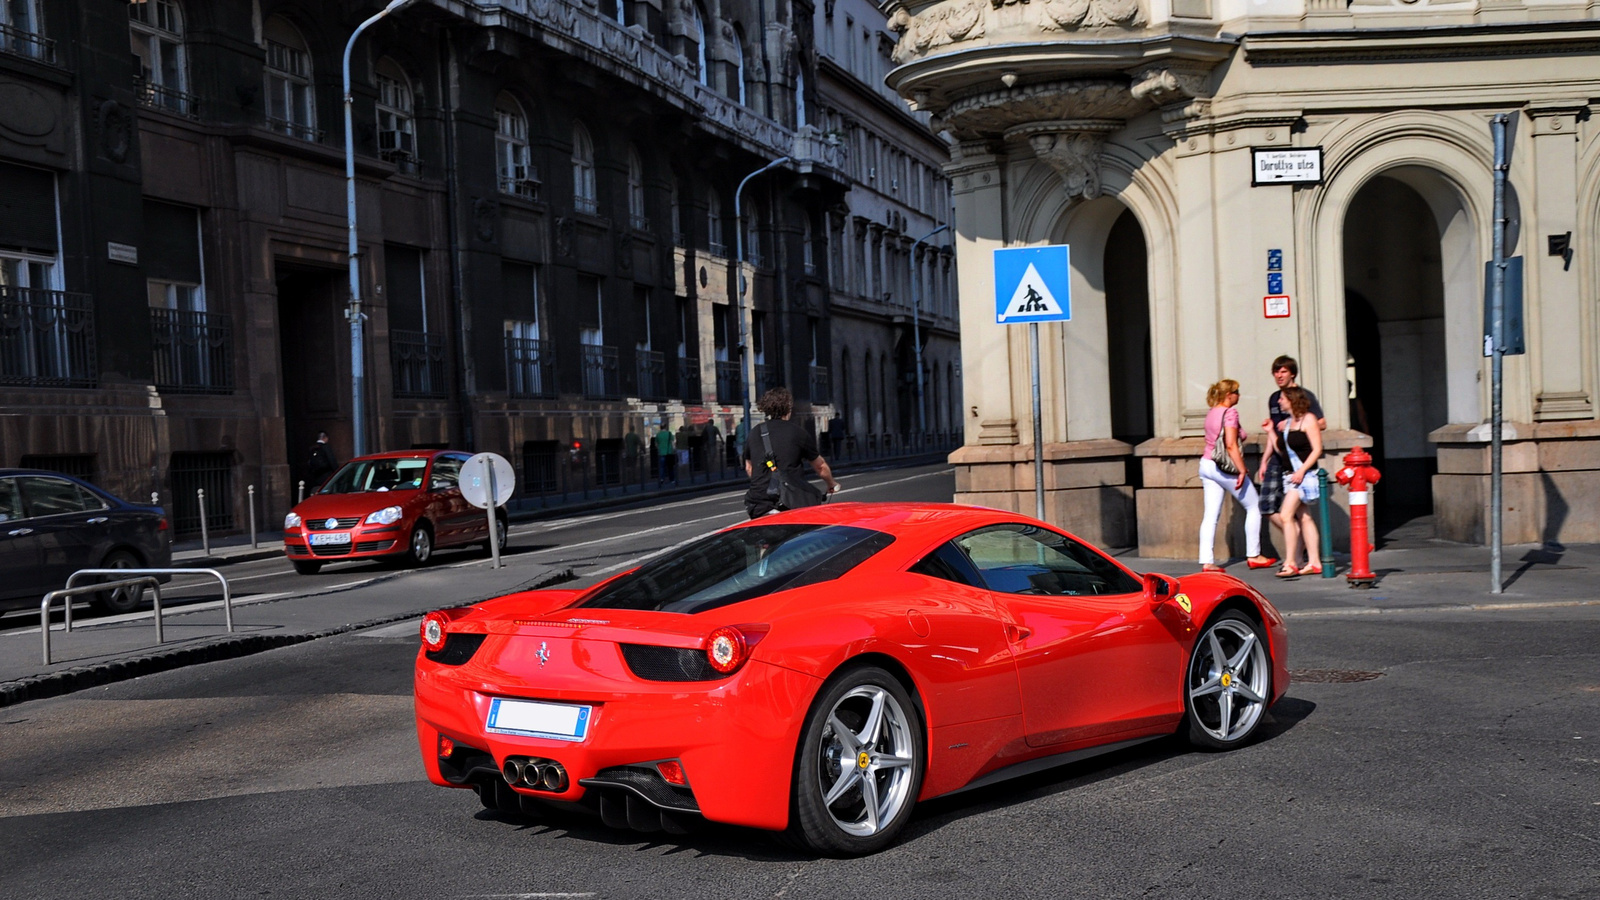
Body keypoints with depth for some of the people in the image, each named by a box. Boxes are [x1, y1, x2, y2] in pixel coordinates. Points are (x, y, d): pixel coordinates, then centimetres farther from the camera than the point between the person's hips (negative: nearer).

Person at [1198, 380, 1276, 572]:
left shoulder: (1212, 413, 13)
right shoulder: (1230, 413, -13)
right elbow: (1231, 445, -20)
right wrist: (1242, 470, -19)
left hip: (1206, 463, 8)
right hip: (1225, 468, -8)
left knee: (1211, 515, 4)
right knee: (1253, 507, 8)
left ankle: (1207, 561, -3)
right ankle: (1254, 556, 12)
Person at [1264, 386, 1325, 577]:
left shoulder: (1308, 419, -7)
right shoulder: (1286, 423, 16)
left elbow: (1317, 449, -12)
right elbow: (1281, 450, 17)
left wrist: (1302, 470, -19)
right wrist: (1271, 432, 13)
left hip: (1304, 474, -8)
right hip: (1290, 475, 8)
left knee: (1286, 515, -15)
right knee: (1304, 518, 8)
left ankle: (1290, 563, -15)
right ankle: (1314, 562, 11)